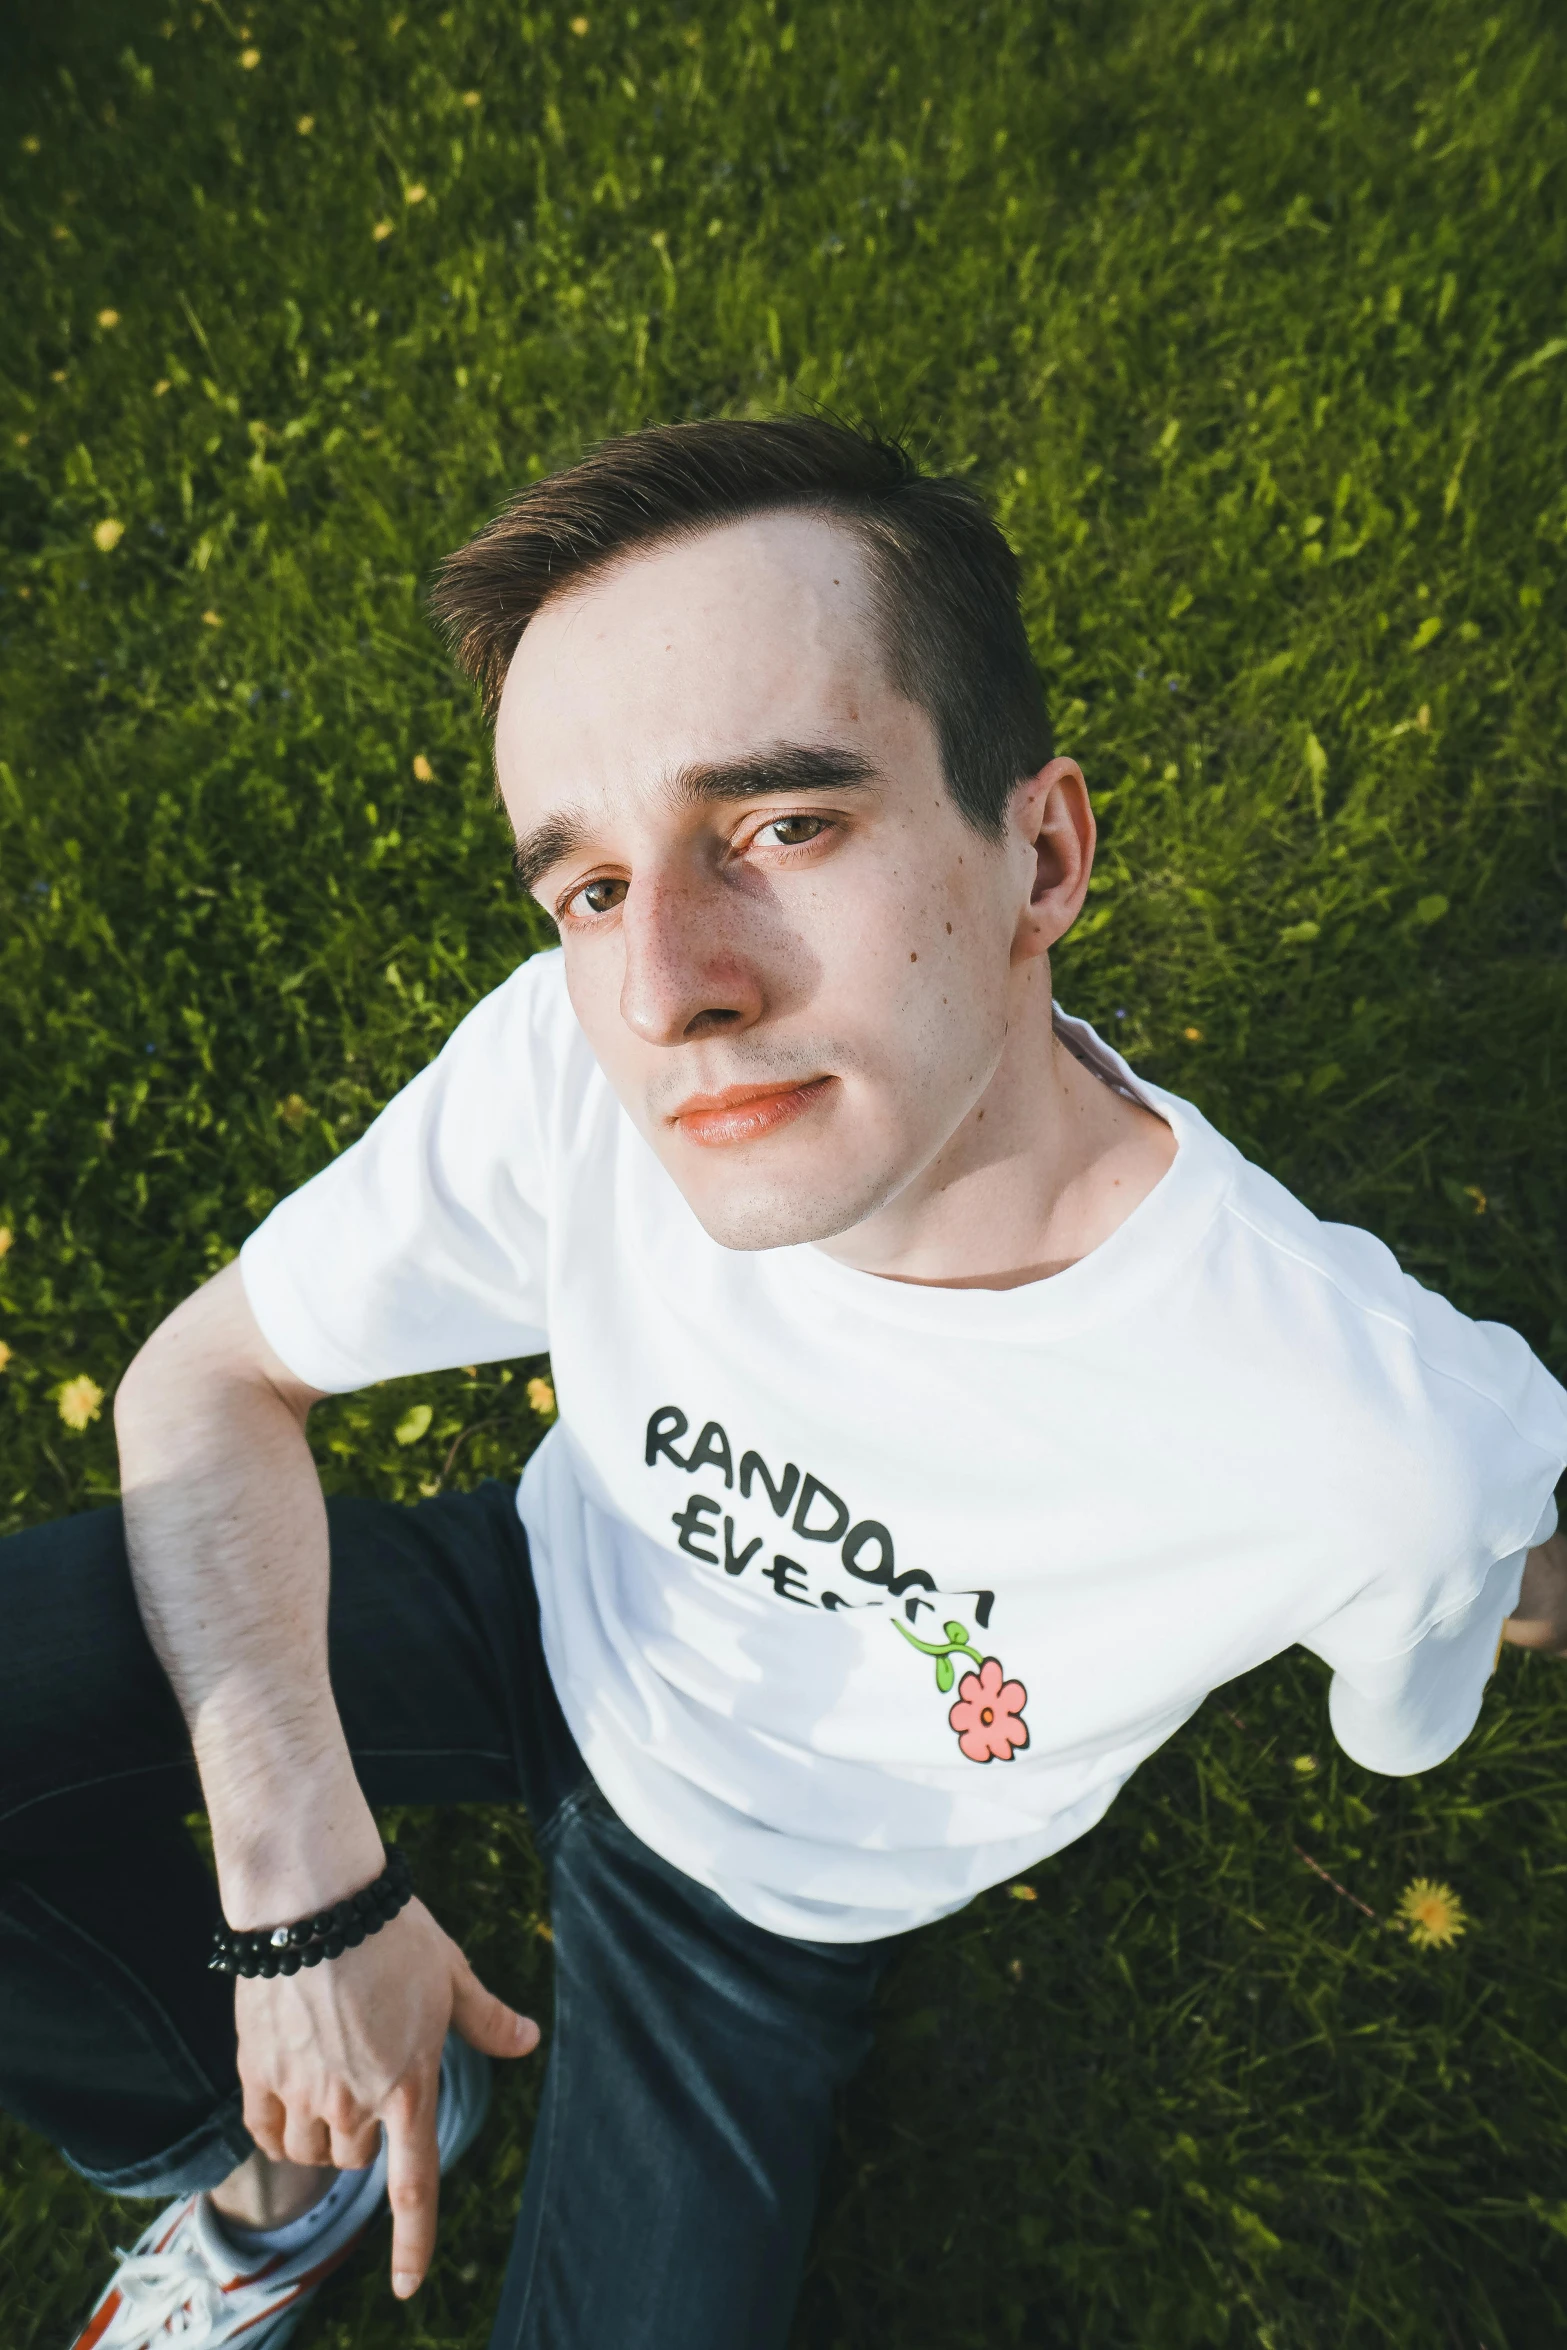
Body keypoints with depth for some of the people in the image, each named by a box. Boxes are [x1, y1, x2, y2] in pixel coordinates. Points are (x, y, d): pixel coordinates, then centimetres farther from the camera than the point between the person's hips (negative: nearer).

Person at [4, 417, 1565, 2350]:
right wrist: (305, 1879, -26)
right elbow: (211, 1377, -17)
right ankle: (281, 2141, 11)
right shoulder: (583, 1055, -30)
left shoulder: (1382, 1457, -35)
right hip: (540, 1616, 1)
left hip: (764, 1886, 0)